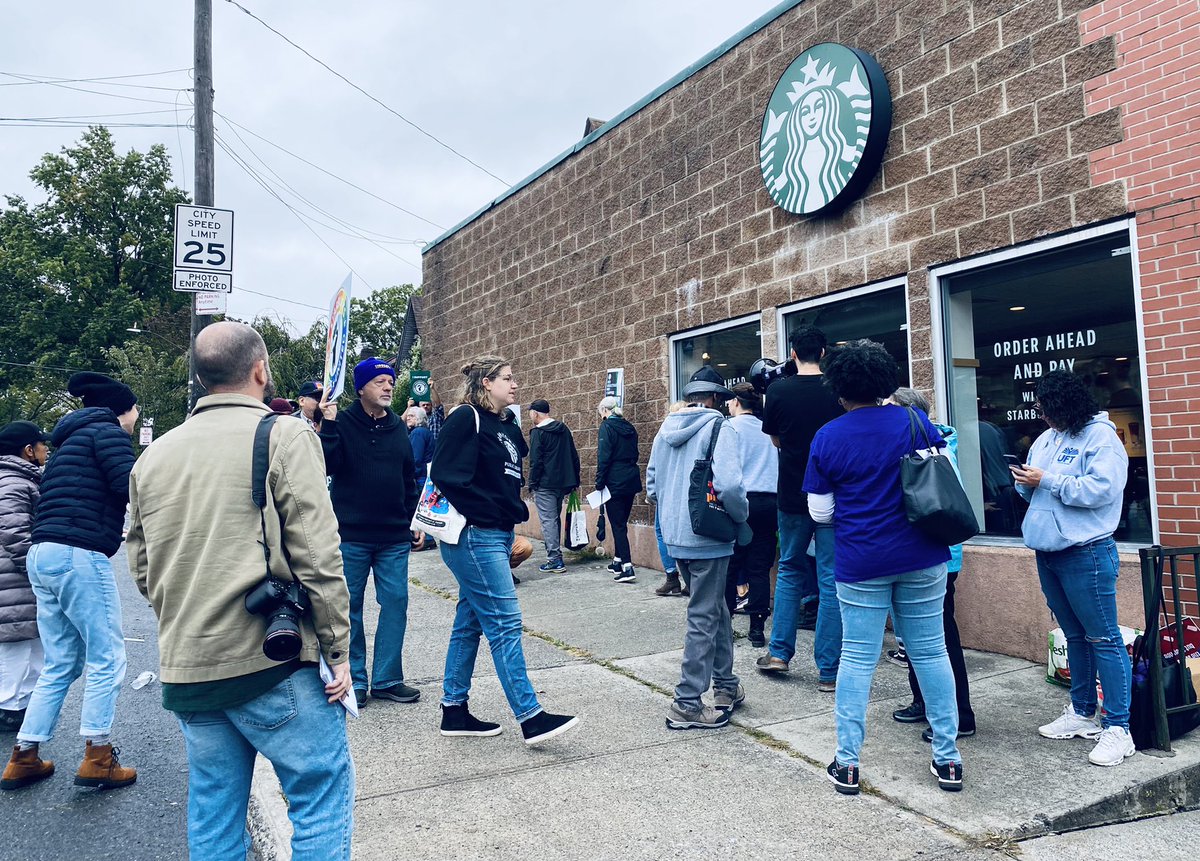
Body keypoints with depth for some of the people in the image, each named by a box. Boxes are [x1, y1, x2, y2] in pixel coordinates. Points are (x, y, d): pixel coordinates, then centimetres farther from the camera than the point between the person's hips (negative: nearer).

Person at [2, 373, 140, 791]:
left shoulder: (70, 439, 25)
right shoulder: (106, 431, -3)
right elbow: (132, 487, -16)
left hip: (42, 555, 10)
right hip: (80, 556, -9)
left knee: (60, 664, 15)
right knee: (107, 658, -1)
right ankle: (97, 759, 2)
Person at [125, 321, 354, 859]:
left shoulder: (153, 456, 9)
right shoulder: (283, 436, -8)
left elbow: (144, 570, 14)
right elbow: (317, 558, -13)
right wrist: (339, 650, -6)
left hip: (185, 673, 6)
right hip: (273, 662, -6)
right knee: (322, 798, 6)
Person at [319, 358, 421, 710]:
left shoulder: (398, 427, 11)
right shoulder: (342, 423, -3)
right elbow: (328, 465, -17)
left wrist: (415, 522, 14)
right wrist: (328, 424, -24)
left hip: (394, 537, 4)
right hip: (351, 535, -4)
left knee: (396, 602, 4)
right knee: (350, 607, 5)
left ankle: (386, 678, 15)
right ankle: (354, 680, 18)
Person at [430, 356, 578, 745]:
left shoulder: (506, 425, 16)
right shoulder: (466, 418, -10)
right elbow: (447, 475, -19)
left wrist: (515, 510, 7)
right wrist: (483, 512, -15)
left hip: (498, 536, 9)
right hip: (474, 538, -9)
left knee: (470, 623, 13)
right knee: (505, 622, -8)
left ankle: (454, 710, 23)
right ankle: (531, 718, -4)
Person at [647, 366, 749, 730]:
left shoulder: (666, 429, 9)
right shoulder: (719, 428, -12)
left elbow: (651, 487, 13)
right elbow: (728, 484, -25)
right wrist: (741, 517, -8)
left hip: (675, 536, 7)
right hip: (707, 538, -7)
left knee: (716, 608, 21)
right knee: (703, 618, 2)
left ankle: (725, 685, 33)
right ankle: (687, 704, 7)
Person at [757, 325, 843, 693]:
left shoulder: (778, 390, -5)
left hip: (793, 495, 1)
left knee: (789, 570, 19)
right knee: (831, 579, 3)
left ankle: (779, 652, 19)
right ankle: (828, 671, 7)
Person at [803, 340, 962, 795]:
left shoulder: (827, 438, -6)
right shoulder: (913, 422, -3)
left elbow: (820, 511, -2)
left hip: (861, 563, -1)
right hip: (922, 558, 2)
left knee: (857, 658, 6)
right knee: (930, 652, 11)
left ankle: (847, 763, 13)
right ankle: (947, 758, 20)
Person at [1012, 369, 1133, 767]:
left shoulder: (1101, 436, -10)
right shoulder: (1046, 439, 14)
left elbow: (1101, 489, -22)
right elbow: (1032, 491, 18)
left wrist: (1047, 480, -17)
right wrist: (1025, 483, -3)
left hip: (1086, 552, -8)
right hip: (1048, 552, 8)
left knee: (1102, 638, -3)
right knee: (1074, 635, 16)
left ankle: (1118, 728, 3)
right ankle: (1082, 713, 27)